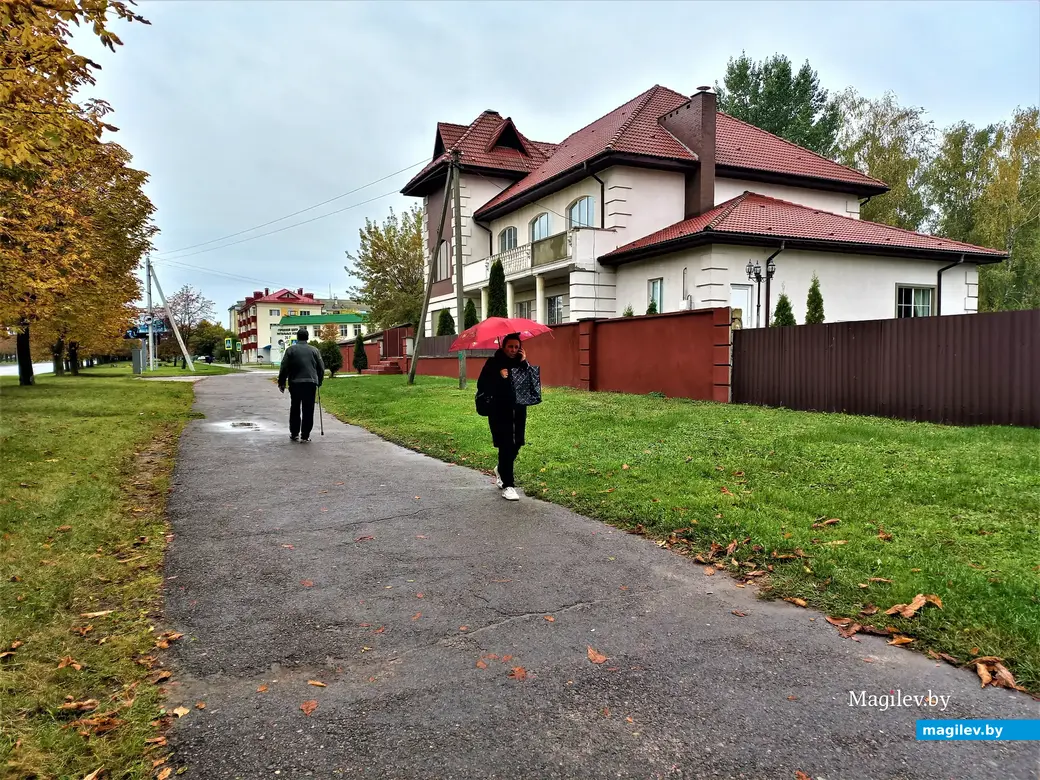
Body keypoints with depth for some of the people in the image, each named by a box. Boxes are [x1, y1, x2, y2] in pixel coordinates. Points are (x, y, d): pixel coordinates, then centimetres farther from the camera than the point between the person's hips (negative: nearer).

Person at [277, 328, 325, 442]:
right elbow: (321, 368, 9)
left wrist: (281, 383, 10)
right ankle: (305, 435, 0)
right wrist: (319, 382, 20)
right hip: (311, 383, 0)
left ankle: (294, 433, 18)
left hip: (295, 383, 0)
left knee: (295, 409, 13)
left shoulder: (291, 350, 4)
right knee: (308, 410, 1)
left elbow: (284, 368, 2)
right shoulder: (314, 350, 7)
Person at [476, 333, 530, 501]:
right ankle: (507, 485, 1)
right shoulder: (493, 363, -4)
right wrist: (498, 377, -23)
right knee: (506, 446, -7)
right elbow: (482, 386, -11)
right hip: (499, 411, -4)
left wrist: (524, 363, -15)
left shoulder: (522, 363, 6)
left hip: (518, 410, 4)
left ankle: (501, 470, 40)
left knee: (516, 444, 11)